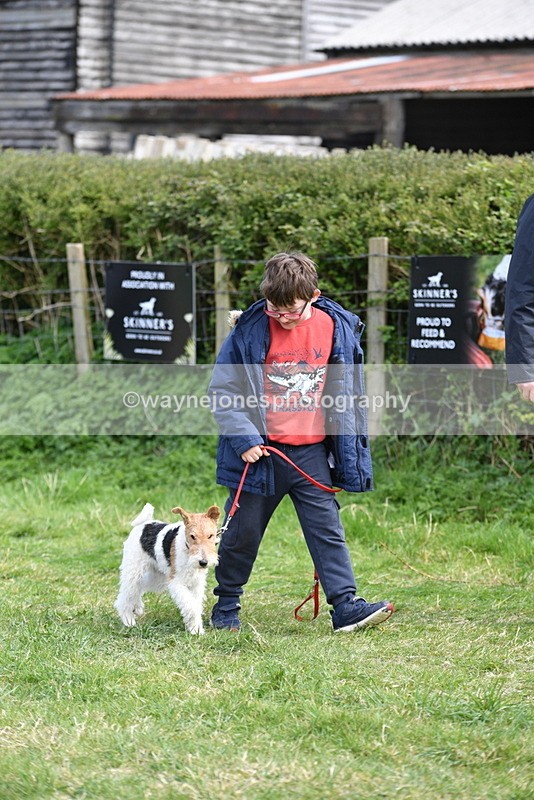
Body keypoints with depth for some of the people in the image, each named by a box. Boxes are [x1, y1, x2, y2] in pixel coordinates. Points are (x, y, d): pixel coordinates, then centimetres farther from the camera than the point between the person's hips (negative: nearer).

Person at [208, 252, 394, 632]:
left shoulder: (336, 328, -3)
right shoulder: (250, 330, -10)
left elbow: (346, 396, 7)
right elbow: (221, 390, -4)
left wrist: (349, 455, 7)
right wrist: (243, 437, -15)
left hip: (311, 452, 1)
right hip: (259, 451, -1)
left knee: (328, 529, -2)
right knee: (242, 533, 9)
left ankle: (346, 605, -3)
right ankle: (226, 605, 25)